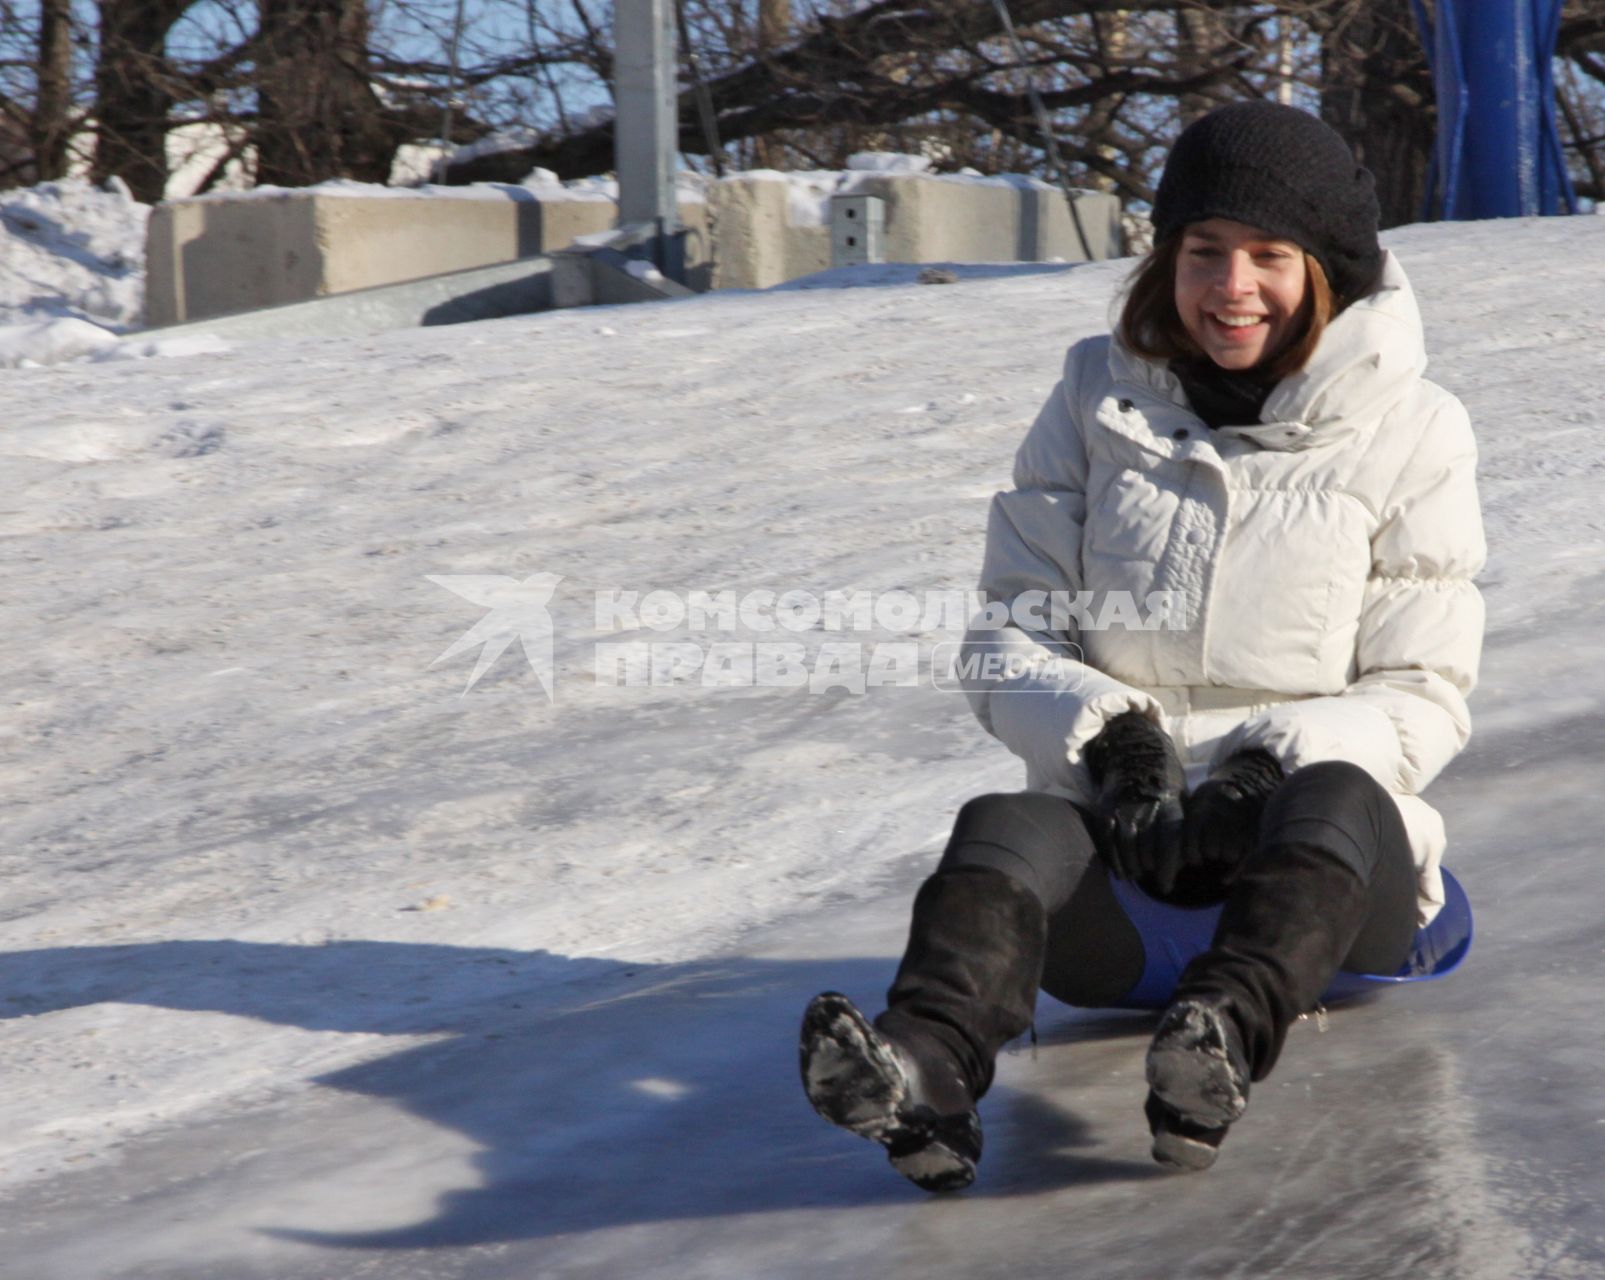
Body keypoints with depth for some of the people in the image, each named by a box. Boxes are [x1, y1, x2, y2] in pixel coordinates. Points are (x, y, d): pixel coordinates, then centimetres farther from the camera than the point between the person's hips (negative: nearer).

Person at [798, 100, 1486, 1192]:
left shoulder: (1410, 431, 6)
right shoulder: (1101, 396, 11)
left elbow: (1423, 693, 2)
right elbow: (1011, 638, 9)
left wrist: (1274, 771, -17)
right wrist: (1107, 739, -13)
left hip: (1323, 852, -1)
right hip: (1118, 822, 1)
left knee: (1336, 801, -36)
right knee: (1010, 829, -33)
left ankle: (1221, 1042, -66)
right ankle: (928, 1069, -63)